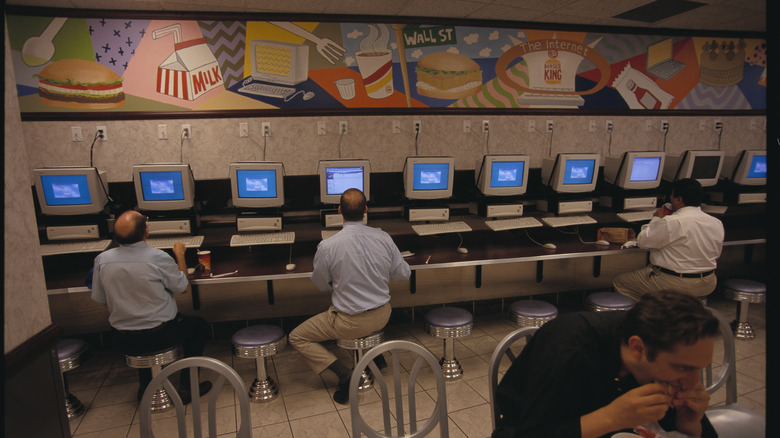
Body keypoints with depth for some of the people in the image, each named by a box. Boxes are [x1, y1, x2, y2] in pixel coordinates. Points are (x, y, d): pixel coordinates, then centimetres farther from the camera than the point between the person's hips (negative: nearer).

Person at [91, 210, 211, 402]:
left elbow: (102, 300, 3)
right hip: (158, 336, -5)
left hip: (124, 342, 5)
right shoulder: (157, 258, -22)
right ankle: (187, 387, 20)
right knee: (199, 325, 22)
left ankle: (145, 386, 40)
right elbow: (184, 287, -7)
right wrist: (180, 255, 6)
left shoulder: (102, 259, -10)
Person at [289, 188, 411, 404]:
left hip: (350, 322, -5)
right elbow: (403, 274, 1)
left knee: (297, 338, 12)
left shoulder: (327, 246, -22)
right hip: (382, 315, 5)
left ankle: (343, 373, -1)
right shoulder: (383, 238, -12)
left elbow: (321, 285, -4)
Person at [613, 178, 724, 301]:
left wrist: (656, 219, 4)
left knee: (619, 282, 4)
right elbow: (716, 254, 15)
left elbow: (641, 241, -11)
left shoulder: (670, 222, -23)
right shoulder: (717, 223, 1)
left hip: (673, 285, -8)